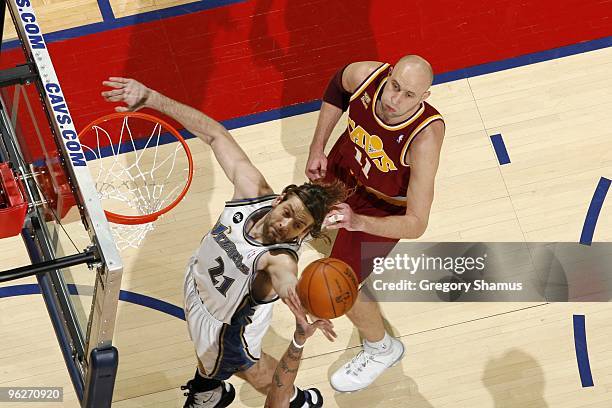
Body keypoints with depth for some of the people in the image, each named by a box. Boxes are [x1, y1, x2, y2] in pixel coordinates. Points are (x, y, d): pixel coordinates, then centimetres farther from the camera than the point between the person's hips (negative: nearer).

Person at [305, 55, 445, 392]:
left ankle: (382, 349, 31)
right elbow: (338, 85, -5)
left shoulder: (425, 137, -45)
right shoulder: (364, 76, -34)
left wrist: (358, 222, -59)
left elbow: (416, 225, -44)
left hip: (383, 205, -5)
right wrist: (317, 147, -8)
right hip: (346, 163, 5)